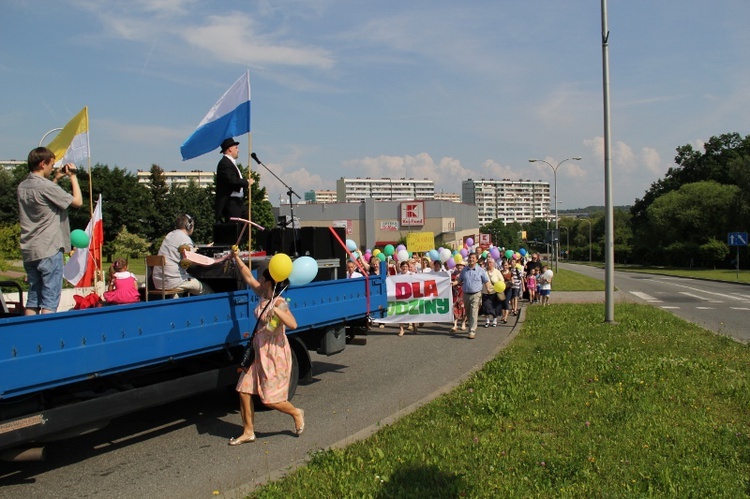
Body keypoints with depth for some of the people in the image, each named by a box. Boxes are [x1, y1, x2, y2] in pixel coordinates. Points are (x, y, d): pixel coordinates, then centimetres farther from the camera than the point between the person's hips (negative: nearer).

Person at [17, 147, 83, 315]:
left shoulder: (22, 187, 11)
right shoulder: (46, 186, -14)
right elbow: (77, 202, -10)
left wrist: (55, 179, 23)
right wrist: (73, 177, 2)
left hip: (29, 251, 8)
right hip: (49, 250, -8)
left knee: (32, 298, 12)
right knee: (50, 300, -4)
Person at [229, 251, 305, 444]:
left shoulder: (279, 303, -18)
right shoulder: (263, 296, 5)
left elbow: (292, 324, -30)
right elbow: (248, 278, 14)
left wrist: (276, 310, -39)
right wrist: (237, 258, 12)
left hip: (275, 354, -8)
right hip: (259, 352, 8)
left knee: (270, 399, -3)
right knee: (244, 390, 5)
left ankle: (296, 413, 24)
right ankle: (248, 432, 18)